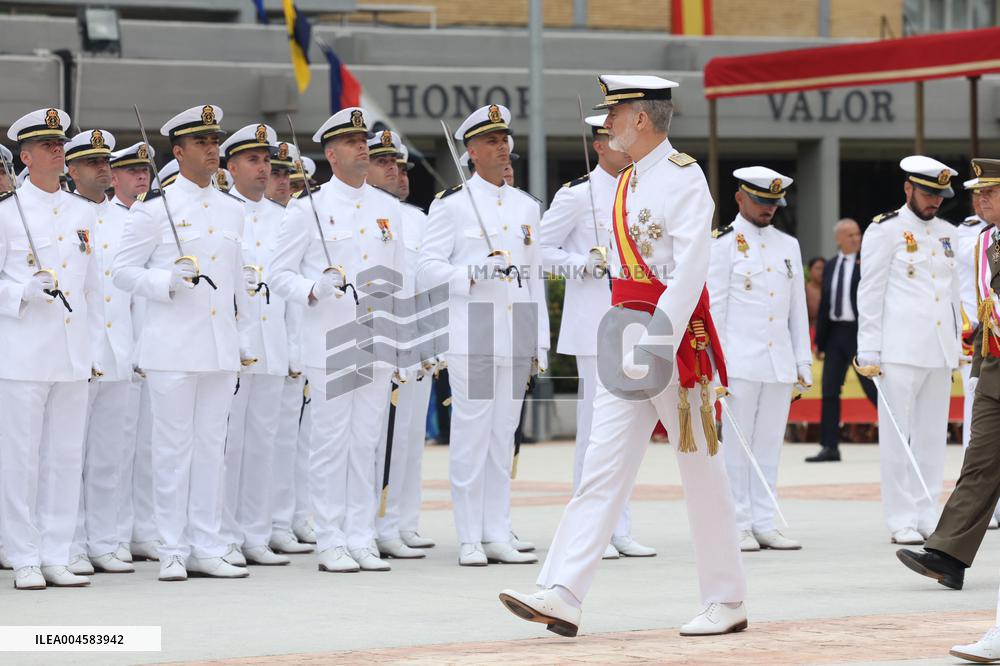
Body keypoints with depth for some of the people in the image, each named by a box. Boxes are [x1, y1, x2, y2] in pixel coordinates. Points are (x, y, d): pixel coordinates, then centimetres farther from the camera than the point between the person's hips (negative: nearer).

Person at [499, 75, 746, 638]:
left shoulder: (683, 177, -11)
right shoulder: (627, 182, 15)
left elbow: (691, 267, -19)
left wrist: (658, 339, -25)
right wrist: (628, 338, 16)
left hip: (679, 339, -8)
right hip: (629, 345, 8)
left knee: (702, 474, 2)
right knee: (603, 467, -1)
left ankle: (728, 602, 14)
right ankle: (562, 598, -7)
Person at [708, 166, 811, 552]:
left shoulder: (789, 245, 15)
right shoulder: (723, 243, -1)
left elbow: (798, 308, 16)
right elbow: (714, 306, -4)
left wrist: (803, 362, 12)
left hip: (780, 363, 5)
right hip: (740, 361, -5)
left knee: (769, 445, 6)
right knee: (738, 445, -2)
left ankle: (765, 524, 9)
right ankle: (738, 527, 1)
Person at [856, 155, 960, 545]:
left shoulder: (947, 233, 15)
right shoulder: (885, 231, -3)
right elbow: (870, 293, -5)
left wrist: (958, 346, 17)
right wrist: (869, 351, -9)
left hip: (940, 351, 6)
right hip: (901, 349, -6)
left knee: (932, 437, 7)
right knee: (898, 437, -3)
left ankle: (928, 518, 11)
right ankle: (902, 522, 0)